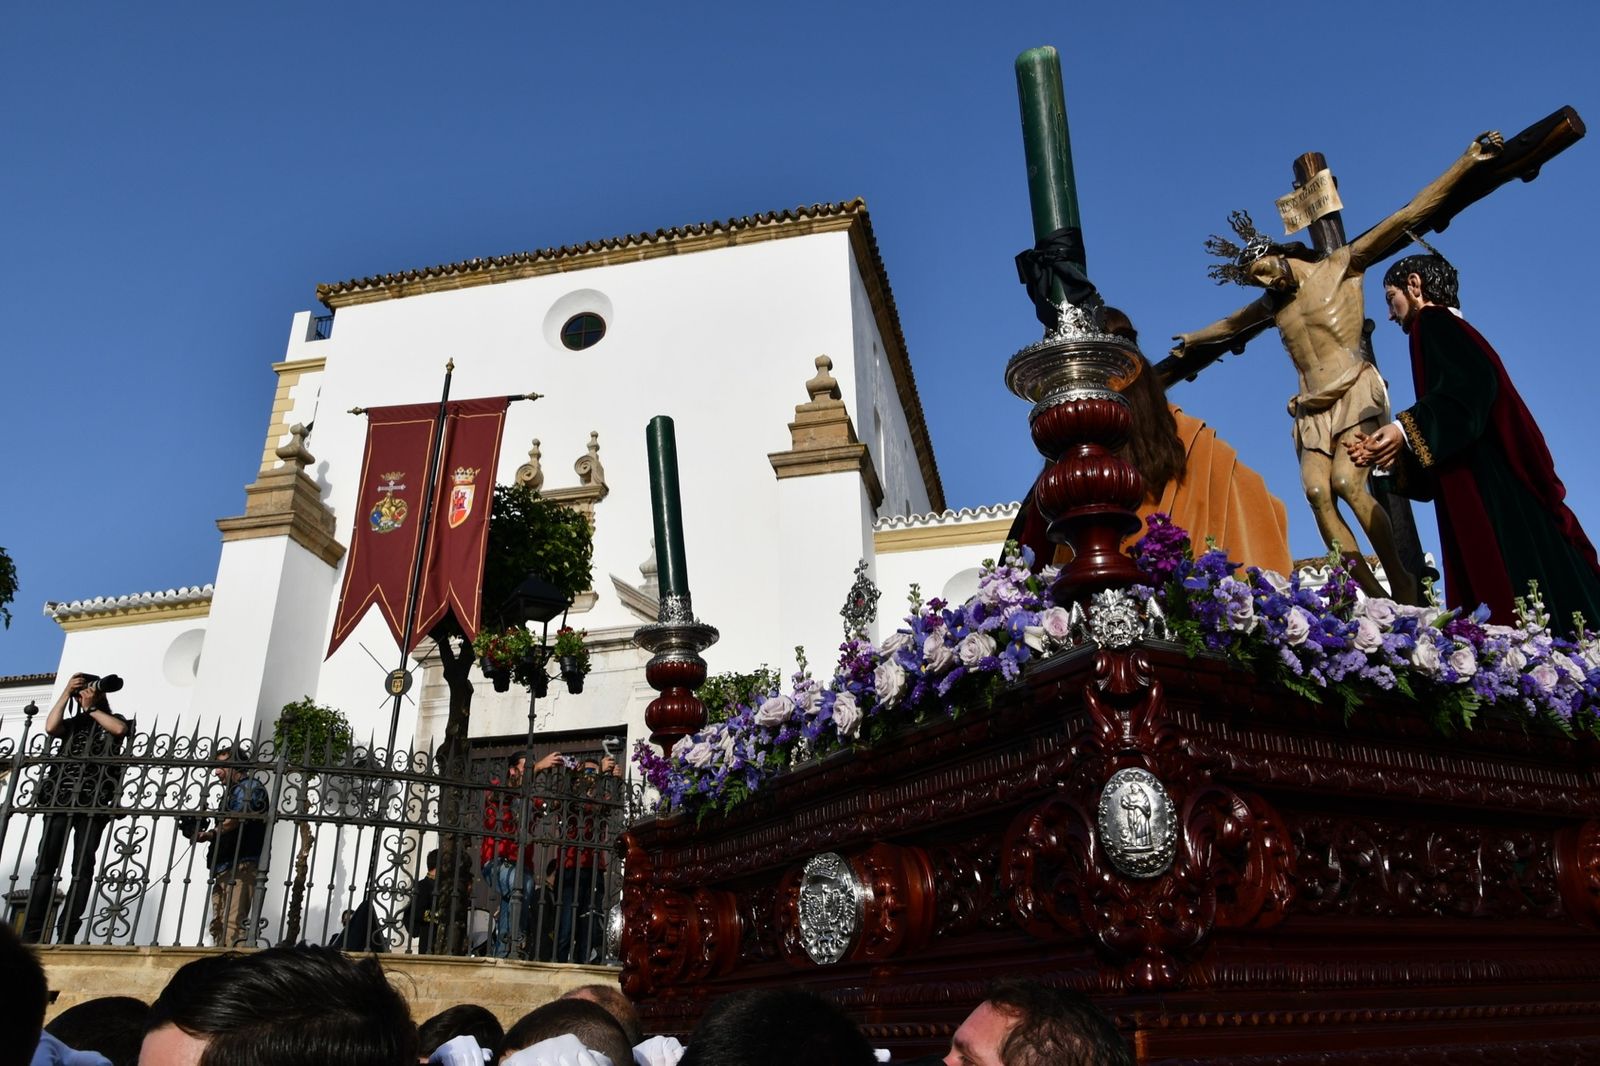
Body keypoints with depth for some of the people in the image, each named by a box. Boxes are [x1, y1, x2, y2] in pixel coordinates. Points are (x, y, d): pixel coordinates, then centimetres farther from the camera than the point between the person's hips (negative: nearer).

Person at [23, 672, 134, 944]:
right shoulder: (73, 723, 22)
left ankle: (66, 935, -8)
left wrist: (91, 708, 7)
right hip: (60, 798, 2)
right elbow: (50, 727, 1)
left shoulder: (113, 719, 17)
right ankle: (31, 933, -10)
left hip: (94, 802, -2)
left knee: (83, 866, -6)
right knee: (45, 863, -7)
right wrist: (66, 692, 6)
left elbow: (120, 729, -6)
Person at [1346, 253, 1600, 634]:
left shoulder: (1433, 321, 2)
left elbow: (1471, 385, -19)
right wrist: (1394, 451, 20)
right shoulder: (1453, 331, 29)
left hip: (1489, 489, -9)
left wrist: (1405, 428, -24)